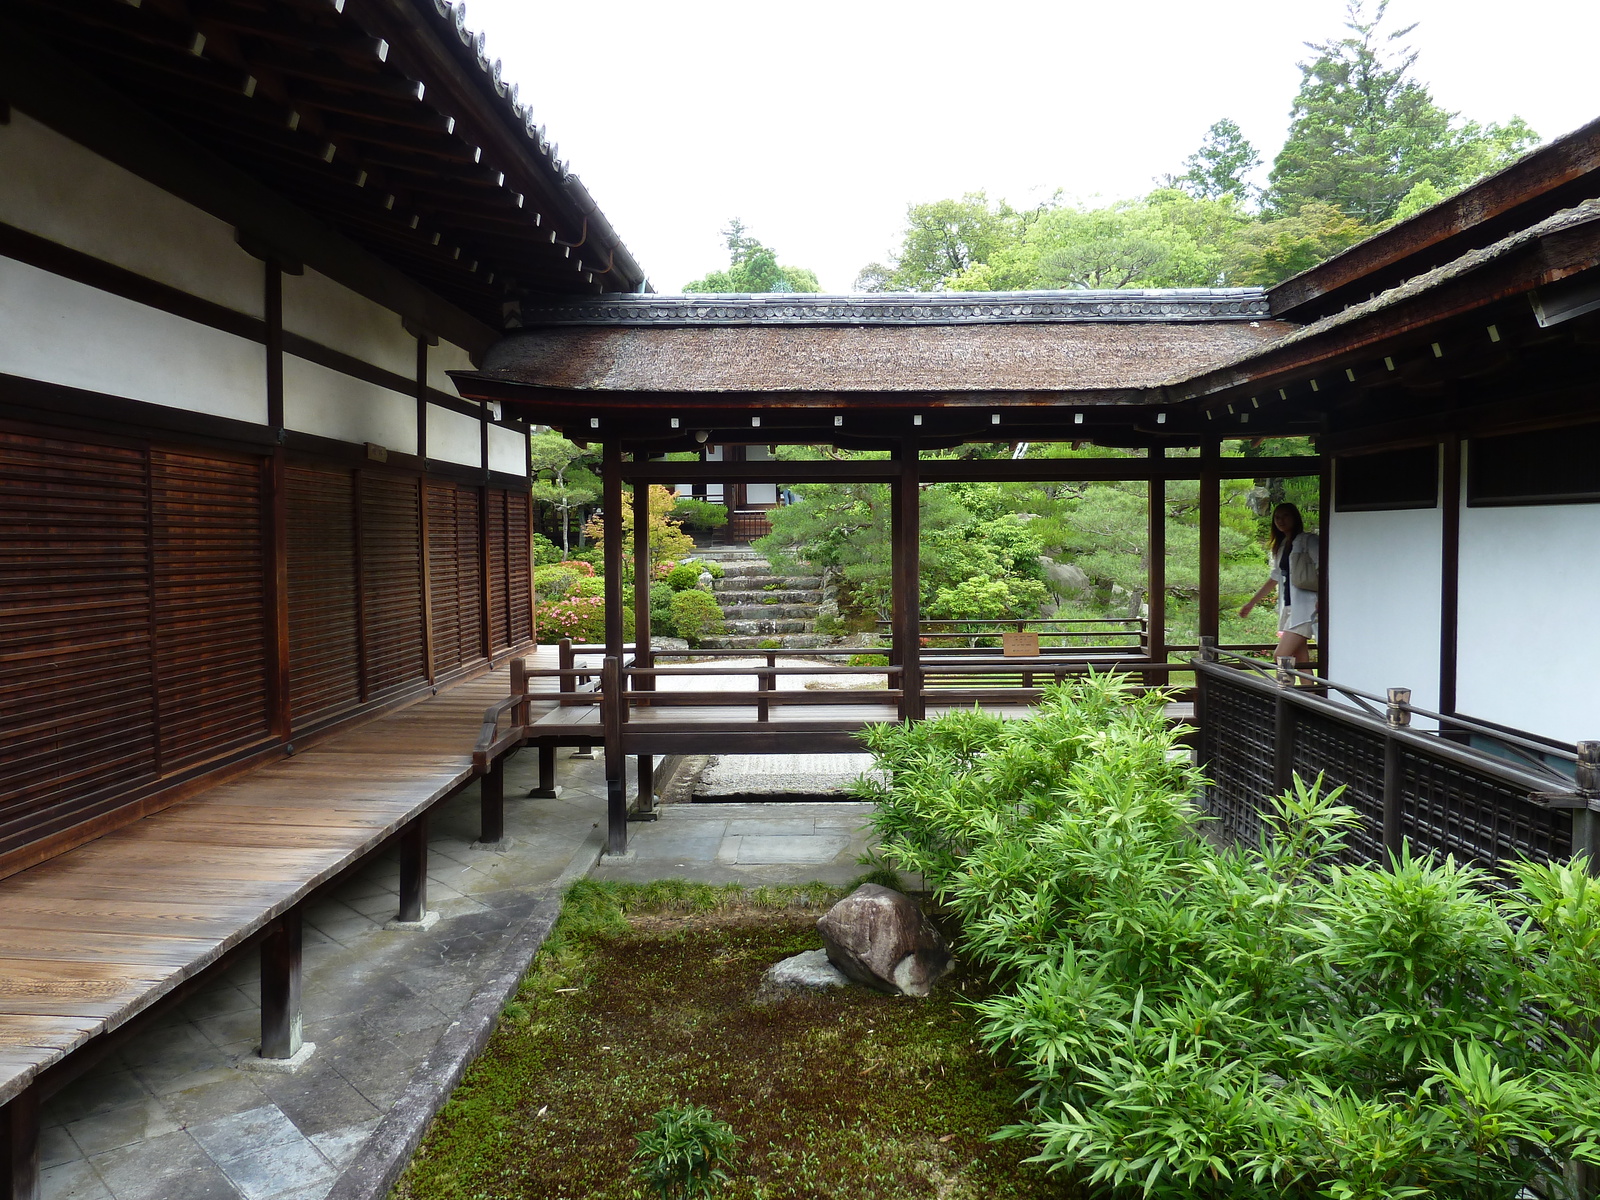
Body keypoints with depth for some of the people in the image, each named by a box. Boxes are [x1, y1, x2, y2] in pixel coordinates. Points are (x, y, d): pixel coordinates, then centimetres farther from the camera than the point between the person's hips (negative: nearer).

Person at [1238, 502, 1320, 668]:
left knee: (1281, 656, -17)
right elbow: (1275, 579, 28)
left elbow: (1322, 568, -12)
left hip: (1305, 606, -8)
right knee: (1299, 658, 4)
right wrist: (1251, 603, 30)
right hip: (1289, 608, 8)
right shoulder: (1280, 547, 21)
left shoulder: (1308, 540, -2)